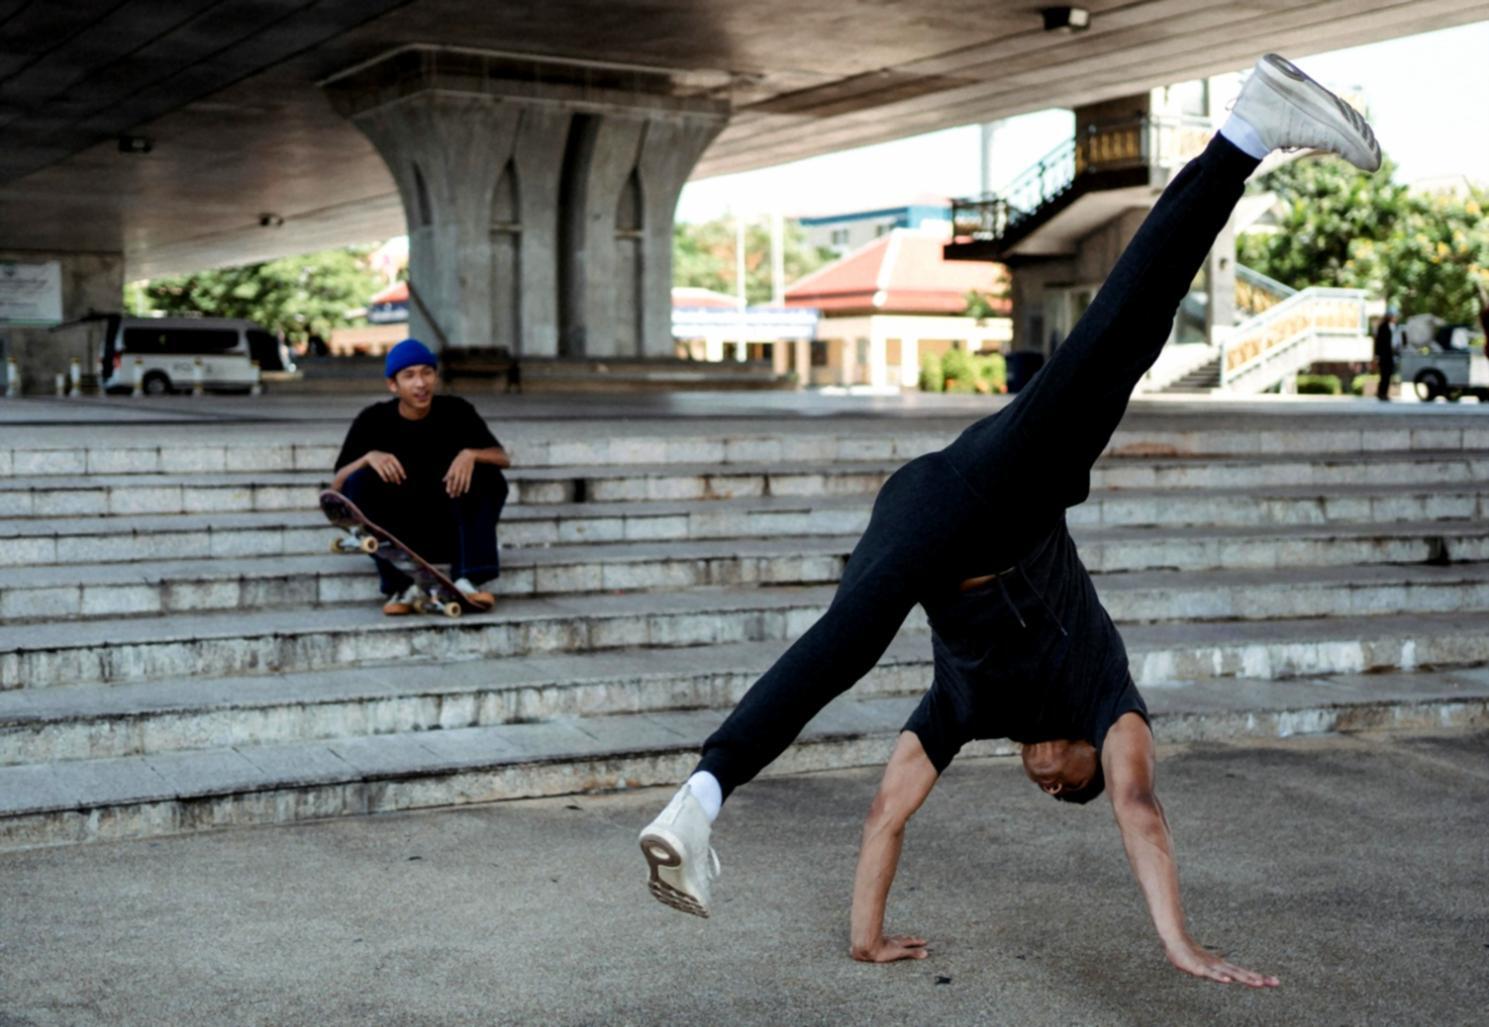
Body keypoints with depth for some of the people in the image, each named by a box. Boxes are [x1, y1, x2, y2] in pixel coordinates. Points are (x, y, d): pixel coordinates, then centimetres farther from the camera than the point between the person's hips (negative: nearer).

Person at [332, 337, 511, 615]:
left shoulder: (456, 411, -3)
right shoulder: (374, 420, -6)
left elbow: (503, 458, -8)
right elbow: (336, 486, -9)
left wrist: (470, 454, -29)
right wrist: (369, 457, -28)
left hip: (450, 535, 0)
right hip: (397, 538, 0)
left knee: (485, 475, -22)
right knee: (359, 482, -24)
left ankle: (467, 580, -27)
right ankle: (400, 586, -27)